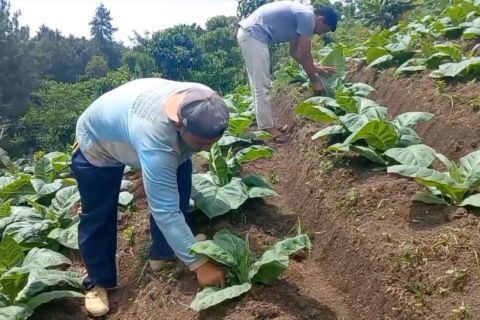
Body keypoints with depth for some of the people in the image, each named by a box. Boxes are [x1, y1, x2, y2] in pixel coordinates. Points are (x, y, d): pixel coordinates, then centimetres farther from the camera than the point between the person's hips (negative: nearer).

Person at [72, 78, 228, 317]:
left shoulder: (201, 103, -28)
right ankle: (98, 281, 23)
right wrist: (198, 262, -41)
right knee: (98, 216, 2)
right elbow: (165, 210, -46)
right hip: (96, 144, -6)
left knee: (177, 193, -6)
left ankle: (164, 254, 14)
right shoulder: (155, 139, -50)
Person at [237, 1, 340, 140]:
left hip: (249, 33, 11)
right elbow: (305, 55, -8)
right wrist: (314, 80, 4)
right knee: (262, 86, -7)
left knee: (260, 85, 14)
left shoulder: (301, 14, 17)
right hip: (253, 34, -11)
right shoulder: (307, 17, -12)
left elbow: (294, 51, 24)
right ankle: (267, 128, -2)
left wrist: (315, 68, 24)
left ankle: (266, 124, 21)